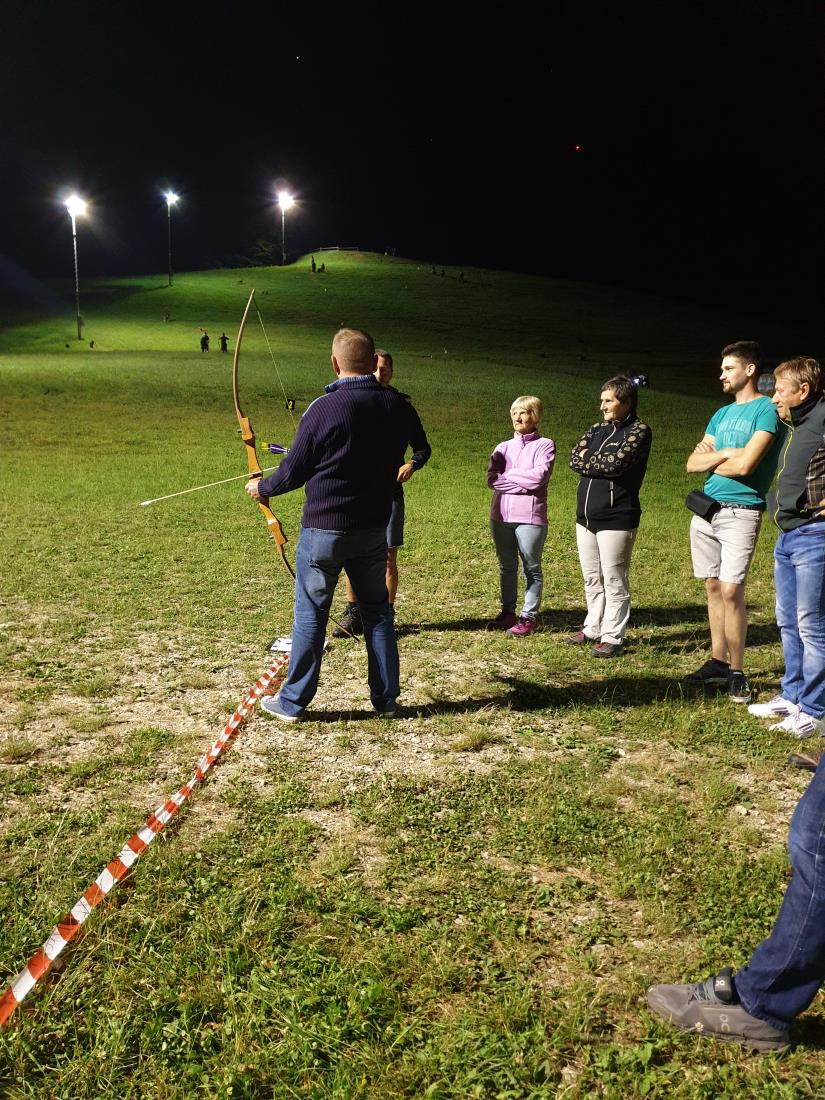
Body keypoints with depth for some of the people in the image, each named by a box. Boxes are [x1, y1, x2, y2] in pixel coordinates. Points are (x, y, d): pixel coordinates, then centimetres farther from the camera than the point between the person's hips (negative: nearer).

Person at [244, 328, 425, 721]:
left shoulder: (323, 408, -15)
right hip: (373, 529, 4)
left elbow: (294, 471, -8)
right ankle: (386, 699, 21)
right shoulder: (400, 408, -2)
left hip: (323, 529, -4)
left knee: (310, 614, 7)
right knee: (377, 612, 14)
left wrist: (262, 487, 12)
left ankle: (292, 702, 18)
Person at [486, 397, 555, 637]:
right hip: (501, 515, 5)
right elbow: (491, 479, -2)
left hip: (530, 517, -5)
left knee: (531, 569, 4)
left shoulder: (545, 445, -1)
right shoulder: (503, 447, 12)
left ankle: (528, 617, 12)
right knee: (506, 567, 13)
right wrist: (523, 484, -12)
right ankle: (508, 612, 25)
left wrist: (507, 475, -5)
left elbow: (539, 476, -16)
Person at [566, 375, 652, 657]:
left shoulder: (639, 431, -7)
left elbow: (615, 464, -20)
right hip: (586, 516, 7)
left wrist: (589, 460, -5)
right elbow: (574, 459, 1)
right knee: (592, 578, 15)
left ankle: (612, 637, 5)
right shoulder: (597, 429, 13)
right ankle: (593, 628, 27)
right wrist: (601, 464, -12)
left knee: (614, 581, -2)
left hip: (617, 518, -7)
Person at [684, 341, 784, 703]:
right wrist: (725, 454, -7)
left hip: (740, 512, -7)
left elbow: (745, 464, -18)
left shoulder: (766, 410, -6)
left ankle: (737, 672, 1)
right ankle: (718, 662, 17)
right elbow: (693, 463, 10)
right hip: (705, 510, 7)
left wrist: (711, 458, 0)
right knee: (713, 587, 9)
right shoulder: (722, 413, 17)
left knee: (730, 590, -10)